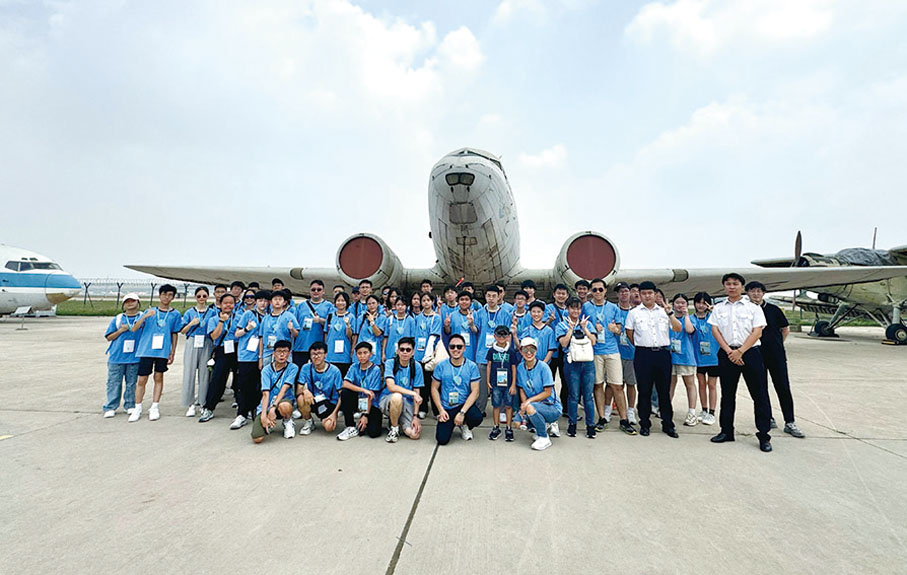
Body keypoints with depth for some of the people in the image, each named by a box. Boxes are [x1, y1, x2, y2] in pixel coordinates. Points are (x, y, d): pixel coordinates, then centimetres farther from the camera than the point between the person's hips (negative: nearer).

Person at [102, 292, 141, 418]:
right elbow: (109, 337, 6)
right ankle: (110, 407, 12)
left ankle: (130, 405, 18)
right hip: (116, 357, 0)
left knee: (132, 383, 7)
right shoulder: (117, 319, 6)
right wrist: (121, 330, -7)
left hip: (134, 357, 0)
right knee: (114, 383, 4)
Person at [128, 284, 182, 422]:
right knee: (142, 379, 1)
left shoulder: (175, 314, 7)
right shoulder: (149, 311, 7)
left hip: (163, 350, 0)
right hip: (146, 350, 0)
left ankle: (155, 408, 15)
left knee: (158, 377, 6)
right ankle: (138, 409, 14)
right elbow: (134, 329, -2)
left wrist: (172, 353, 7)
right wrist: (145, 316, -18)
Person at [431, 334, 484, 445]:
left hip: (465, 404, 0)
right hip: (446, 407, 0)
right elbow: (434, 388, 2)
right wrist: (441, 410, -9)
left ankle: (464, 426, 7)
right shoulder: (441, 366, -3)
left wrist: (462, 412, -18)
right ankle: (450, 425, 22)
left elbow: (475, 392, -9)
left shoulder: (472, 366, -6)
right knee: (442, 440, -15)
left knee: (477, 418, -32)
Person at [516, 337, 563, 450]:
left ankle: (544, 438, -10)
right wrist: (524, 405, -12)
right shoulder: (520, 368, 1)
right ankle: (547, 425, 15)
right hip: (534, 404, 7)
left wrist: (529, 401, -23)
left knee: (530, 407, -33)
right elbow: (522, 390, 6)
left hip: (553, 407, -7)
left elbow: (548, 392, -16)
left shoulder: (543, 367, -16)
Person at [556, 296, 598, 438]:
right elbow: (564, 343, -7)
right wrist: (571, 327, -8)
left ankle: (590, 425, 12)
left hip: (588, 362, 2)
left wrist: (584, 327, -5)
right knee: (573, 395, 2)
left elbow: (593, 342, 2)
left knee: (588, 395, 3)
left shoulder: (587, 323, 13)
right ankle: (572, 424, 15)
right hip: (572, 363, -2)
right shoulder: (562, 325, 7)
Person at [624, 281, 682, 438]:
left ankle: (668, 424, 17)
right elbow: (629, 334, 11)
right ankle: (644, 424, 15)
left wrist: (670, 313, -10)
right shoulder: (634, 313, 5)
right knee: (644, 391, 4)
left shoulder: (664, 311, 10)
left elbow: (678, 329, 2)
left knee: (664, 391, 7)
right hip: (643, 355, -1)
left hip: (663, 353, 1)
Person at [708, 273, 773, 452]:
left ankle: (764, 435, 8)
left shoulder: (753, 308, 5)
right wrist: (729, 351, -8)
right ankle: (726, 431, 19)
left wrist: (740, 351, -14)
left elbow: (757, 332, -4)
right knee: (727, 394, 9)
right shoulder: (718, 308, 11)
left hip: (750, 352, -2)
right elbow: (715, 330, 3)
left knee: (760, 395, -1)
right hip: (727, 354, 2)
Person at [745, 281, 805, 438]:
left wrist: (776, 345, 9)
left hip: (776, 355, 0)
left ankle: (789, 423, 6)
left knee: (783, 387, 0)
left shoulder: (773, 309, 1)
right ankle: (768, 419, 20)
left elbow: (786, 329, 12)